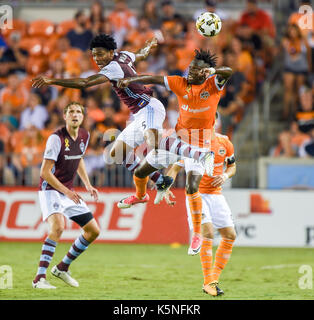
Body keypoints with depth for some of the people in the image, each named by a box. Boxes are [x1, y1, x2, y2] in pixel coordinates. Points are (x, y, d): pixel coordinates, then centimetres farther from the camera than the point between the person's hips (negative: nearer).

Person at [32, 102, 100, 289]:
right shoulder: (57, 138, -19)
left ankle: (62, 268, 23)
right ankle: (40, 278, -34)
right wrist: (66, 191, -23)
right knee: (58, 226, -32)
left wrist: (88, 185, 16)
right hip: (50, 190, -8)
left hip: (69, 192, 8)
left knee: (94, 231, 7)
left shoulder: (84, 136, 5)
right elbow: (45, 172, -20)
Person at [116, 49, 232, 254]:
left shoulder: (213, 85, -13)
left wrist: (211, 71, -53)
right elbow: (156, 79, -6)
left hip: (200, 145, -5)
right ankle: (141, 195, 48)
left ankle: (197, 233, -7)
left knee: (192, 187, -23)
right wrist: (129, 81, -18)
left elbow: (228, 72, -31)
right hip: (178, 138, 5)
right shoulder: (180, 83, -4)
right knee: (141, 171, 12)